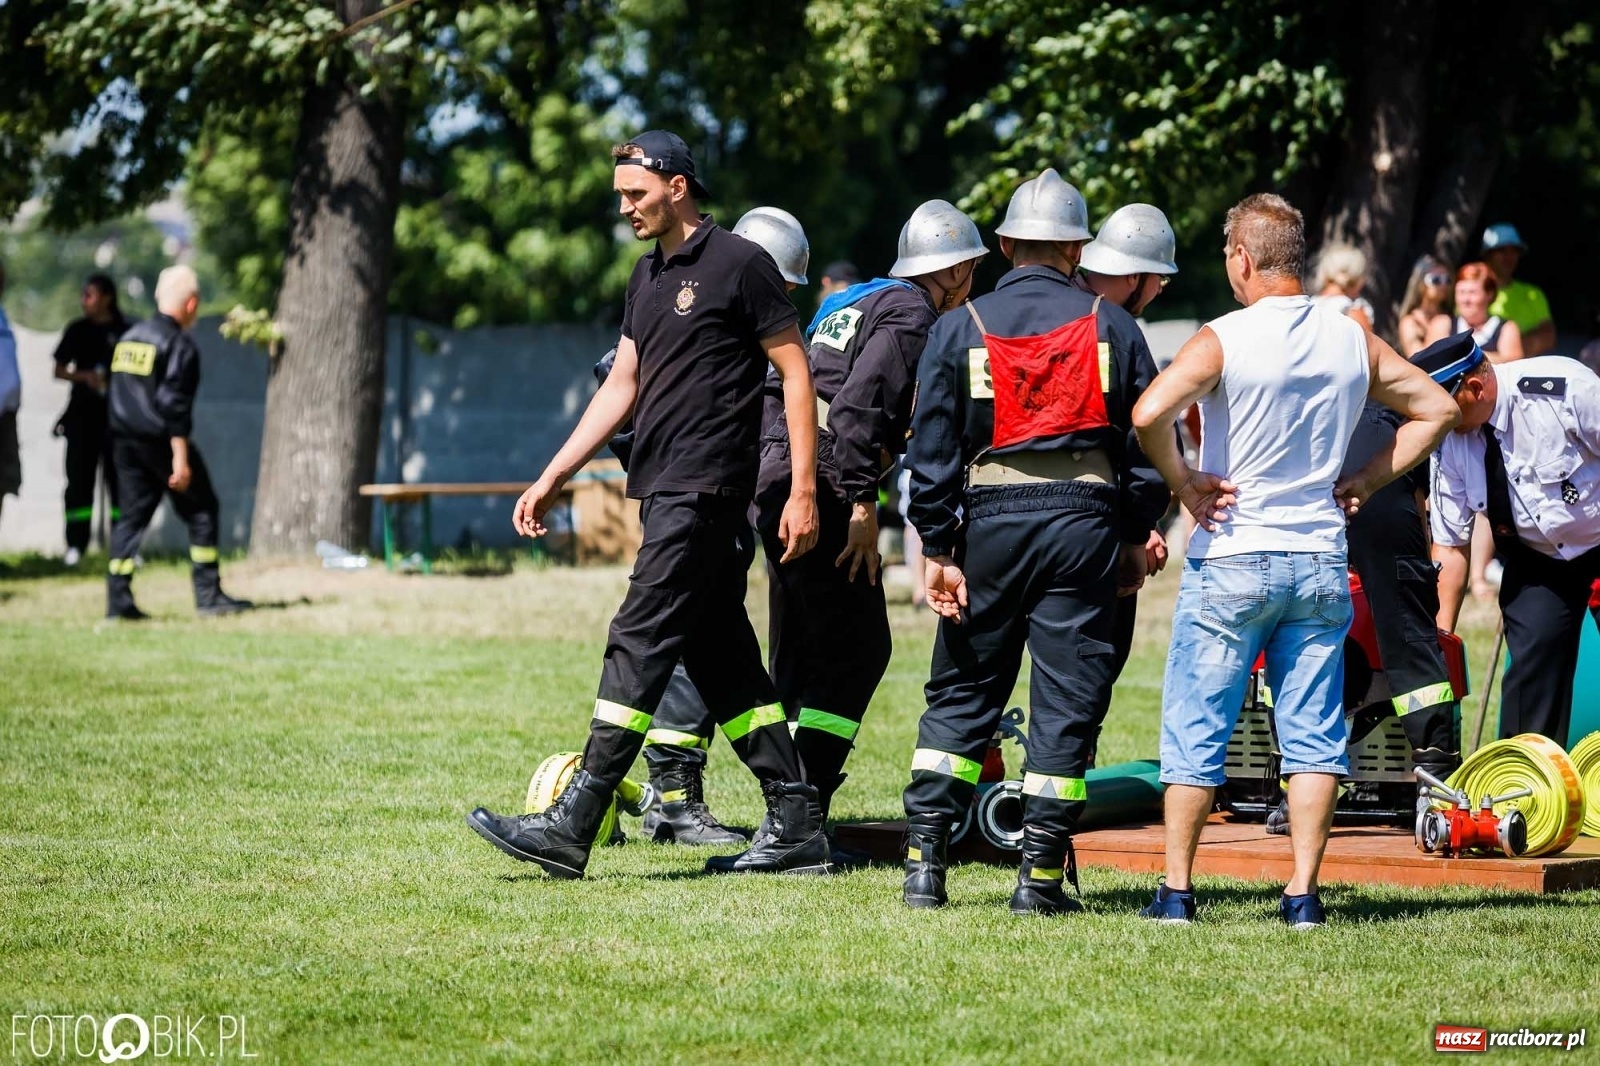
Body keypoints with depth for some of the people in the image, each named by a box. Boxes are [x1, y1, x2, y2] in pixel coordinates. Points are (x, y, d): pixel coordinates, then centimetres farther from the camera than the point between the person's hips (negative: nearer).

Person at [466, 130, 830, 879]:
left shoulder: (739, 265, -8)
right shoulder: (648, 275, 17)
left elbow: (795, 374, -8)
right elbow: (622, 386, 21)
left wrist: (803, 491, -13)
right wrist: (553, 478, 17)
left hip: (705, 492, -9)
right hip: (663, 491, 9)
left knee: (640, 646, -11)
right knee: (722, 656, 8)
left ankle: (572, 827, -13)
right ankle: (797, 828, 12)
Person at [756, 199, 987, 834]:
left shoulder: (847, 304, 23)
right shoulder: (912, 314, -5)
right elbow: (858, 407, -18)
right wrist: (863, 504, -18)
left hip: (776, 485, 9)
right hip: (822, 494, -9)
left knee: (799, 656, 13)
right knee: (856, 650, -6)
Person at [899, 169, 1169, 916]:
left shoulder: (960, 328, 3)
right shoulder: (1112, 328, 4)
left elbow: (932, 449, -1)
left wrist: (937, 549, 2)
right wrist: (1136, 536, 13)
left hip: (990, 518, 0)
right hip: (1083, 519, 0)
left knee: (960, 693, 10)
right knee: (1067, 698, 3)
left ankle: (924, 858, 3)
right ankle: (1041, 874, 1)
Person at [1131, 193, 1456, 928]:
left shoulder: (1223, 340, -11)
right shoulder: (1352, 340, 4)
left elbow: (1149, 414, -26)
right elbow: (1437, 409, 13)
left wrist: (1180, 481, -10)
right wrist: (1364, 483, 10)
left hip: (1230, 563, -4)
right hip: (1320, 563, 4)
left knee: (1196, 730, 5)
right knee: (1313, 732, 8)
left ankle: (1177, 889, 7)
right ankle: (1304, 892, 5)